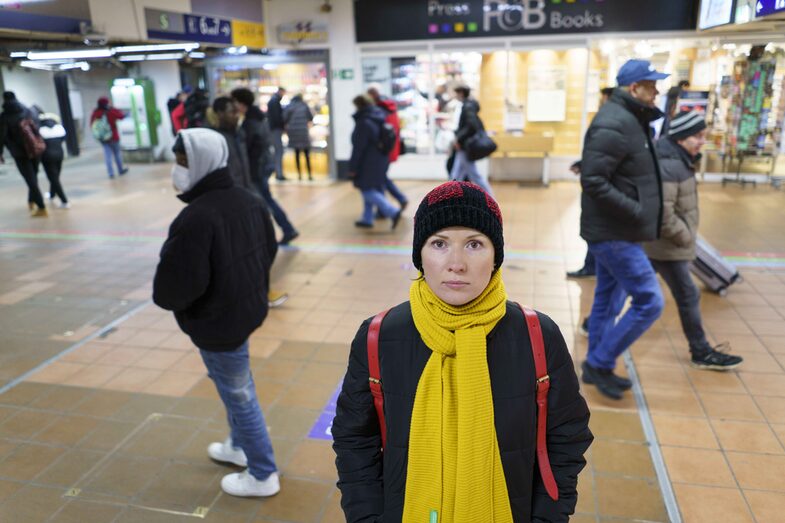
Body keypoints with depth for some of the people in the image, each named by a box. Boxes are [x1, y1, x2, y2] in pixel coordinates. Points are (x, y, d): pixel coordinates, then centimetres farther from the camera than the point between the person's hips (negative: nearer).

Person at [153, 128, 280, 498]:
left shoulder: (196, 217, -28)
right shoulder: (249, 200, -1)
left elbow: (179, 282, -27)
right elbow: (269, 250, 10)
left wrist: (165, 299, -4)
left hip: (217, 322, -9)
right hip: (248, 308, 9)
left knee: (238, 395, 7)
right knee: (235, 388, 27)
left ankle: (262, 475, 24)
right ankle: (240, 446, 48)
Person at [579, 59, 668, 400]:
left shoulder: (629, 120, 14)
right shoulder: (614, 125, -19)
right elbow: (593, 181, -26)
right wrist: (636, 211, -23)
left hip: (614, 231, 10)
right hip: (614, 233, -10)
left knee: (608, 301, 16)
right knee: (649, 302, -5)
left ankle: (596, 367, 29)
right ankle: (600, 364, 7)